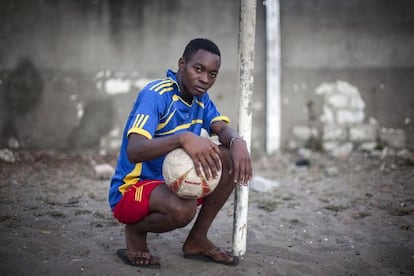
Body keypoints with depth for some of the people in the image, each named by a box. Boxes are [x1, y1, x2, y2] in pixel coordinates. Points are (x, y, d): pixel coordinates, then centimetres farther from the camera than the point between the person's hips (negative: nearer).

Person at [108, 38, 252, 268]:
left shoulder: (201, 98, 5)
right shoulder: (156, 94, -21)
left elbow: (223, 129, -8)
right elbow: (134, 151, -34)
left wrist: (238, 142, -33)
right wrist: (183, 138, -51)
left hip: (174, 182, 8)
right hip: (132, 189, -8)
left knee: (232, 158, -10)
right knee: (183, 208, -39)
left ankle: (197, 240, 2)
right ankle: (136, 232, -3)